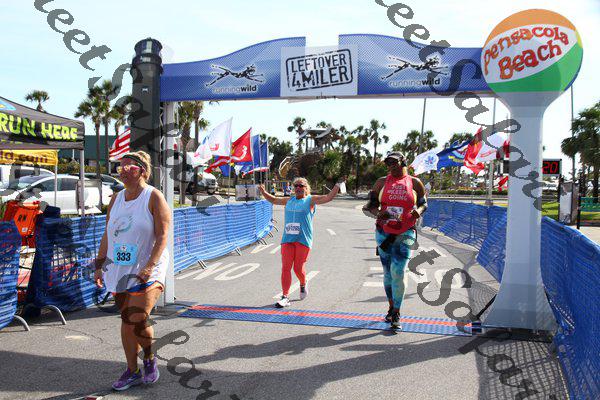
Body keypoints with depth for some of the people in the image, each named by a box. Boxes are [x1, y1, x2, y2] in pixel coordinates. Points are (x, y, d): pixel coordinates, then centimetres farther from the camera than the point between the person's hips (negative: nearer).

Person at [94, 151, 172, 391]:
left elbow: (162, 237, -14)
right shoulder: (116, 199, 10)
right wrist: (99, 266, 10)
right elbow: (107, 236, 15)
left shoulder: (154, 198, -8)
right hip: (120, 271, 6)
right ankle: (132, 372, 25)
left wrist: (149, 267, -24)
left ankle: (150, 359, 14)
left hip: (147, 272, -6)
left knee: (138, 321, -15)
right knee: (126, 321, 12)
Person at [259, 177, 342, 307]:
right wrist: (263, 191, 22)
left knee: (298, 268, -1)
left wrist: (337, 187, -18)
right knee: (285, 267, -4)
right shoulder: (289, 200, 18)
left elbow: (328, 198, -6)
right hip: (287, 239, 4)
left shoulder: (311, 200, 5)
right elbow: (273, 200, 31)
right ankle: (285, 297, -1)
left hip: (303, 239, -4)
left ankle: (303, 284, 33)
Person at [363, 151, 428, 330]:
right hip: (383, 232, 3)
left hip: (405, 234, -2)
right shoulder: (381, 182, 6)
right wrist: (378, 214, -17)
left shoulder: (415, 183, 3)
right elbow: (370, 205, 6)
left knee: (398, 272, -12)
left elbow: (423, 203, 13)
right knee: (388, 272, 11)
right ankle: (391, 307, 29)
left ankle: (396, 314, 0)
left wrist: (418, 211, -11)